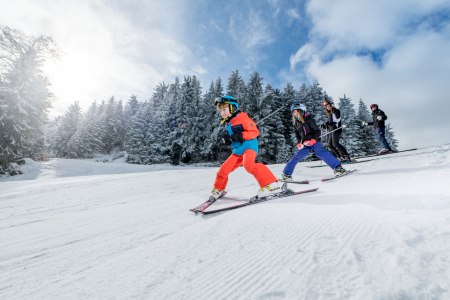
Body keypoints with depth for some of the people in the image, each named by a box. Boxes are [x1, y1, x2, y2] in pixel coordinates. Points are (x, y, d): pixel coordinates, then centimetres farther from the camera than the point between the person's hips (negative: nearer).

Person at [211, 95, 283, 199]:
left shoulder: (242, 118, -9)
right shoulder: (227, 124, 15)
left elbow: (255, 132, -12)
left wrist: (241, 135, -24)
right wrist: (228, 139, 5)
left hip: (249, 146, -7)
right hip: (237, 151, 8)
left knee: (248, 164, -36)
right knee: (223, 170, 7)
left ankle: (272, 184, -32)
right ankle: (218, 189, 31)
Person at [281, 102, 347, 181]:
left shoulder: (308, 119, -6)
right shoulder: (295, 122, 11)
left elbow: (317, 131, -8)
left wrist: (313, 140, -22)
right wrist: (299, 143, 5)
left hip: (314, 142, -5)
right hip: (304, 144, 5)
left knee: (320, 152, -28)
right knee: (296, 157, -1)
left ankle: (338, 168, -29)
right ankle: (286, 174, 6)